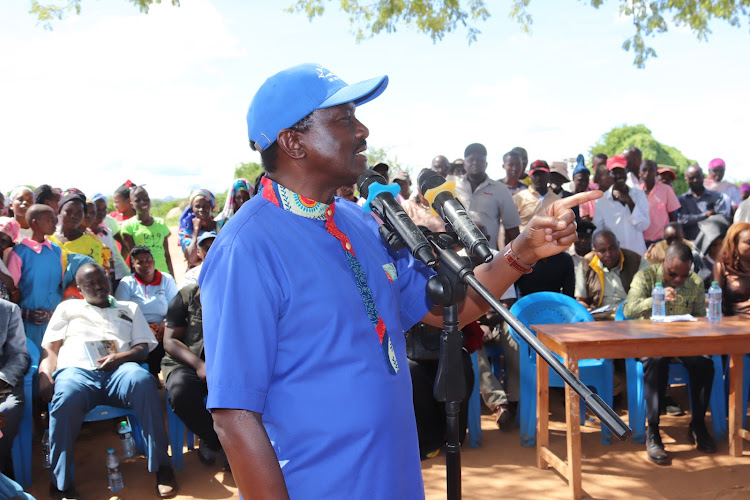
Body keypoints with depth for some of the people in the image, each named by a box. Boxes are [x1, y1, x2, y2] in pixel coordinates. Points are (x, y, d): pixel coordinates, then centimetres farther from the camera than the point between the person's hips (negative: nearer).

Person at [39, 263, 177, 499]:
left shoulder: (130, 309, 30)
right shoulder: (68, 307, 30)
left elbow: (143, 348, 18)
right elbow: (50, 348, 19)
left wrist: (120, 357, -5)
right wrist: (45, 375, -4)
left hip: (118, 369, 1)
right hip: (76, 370, 0)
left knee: (143, 381, -38)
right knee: (67, 397, -40)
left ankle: (161, 466, -31)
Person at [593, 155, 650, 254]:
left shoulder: (639, 194, 4)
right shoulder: (602, 200, 0)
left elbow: (644, 226, -3)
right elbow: (597, 230, 3)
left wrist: (630, 203, -11)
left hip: (637, 251, 1)